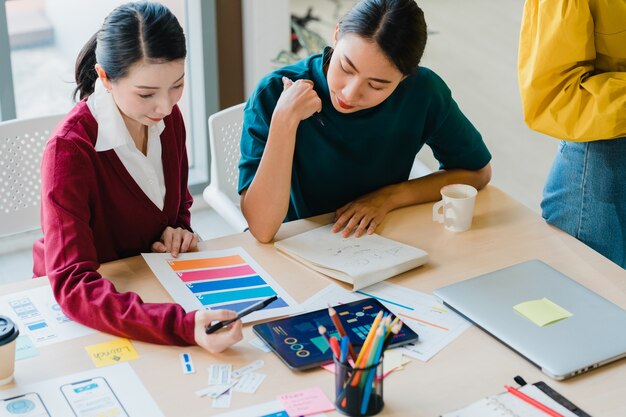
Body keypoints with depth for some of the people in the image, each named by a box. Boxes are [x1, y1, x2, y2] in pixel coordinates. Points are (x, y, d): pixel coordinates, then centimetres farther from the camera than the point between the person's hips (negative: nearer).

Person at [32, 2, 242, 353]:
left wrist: (179, 232, -7)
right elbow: (72, 284, -35)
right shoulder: (69, 149, -25)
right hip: (82, 309, -6)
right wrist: (182, 324, -47)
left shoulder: (168, 117, -4)